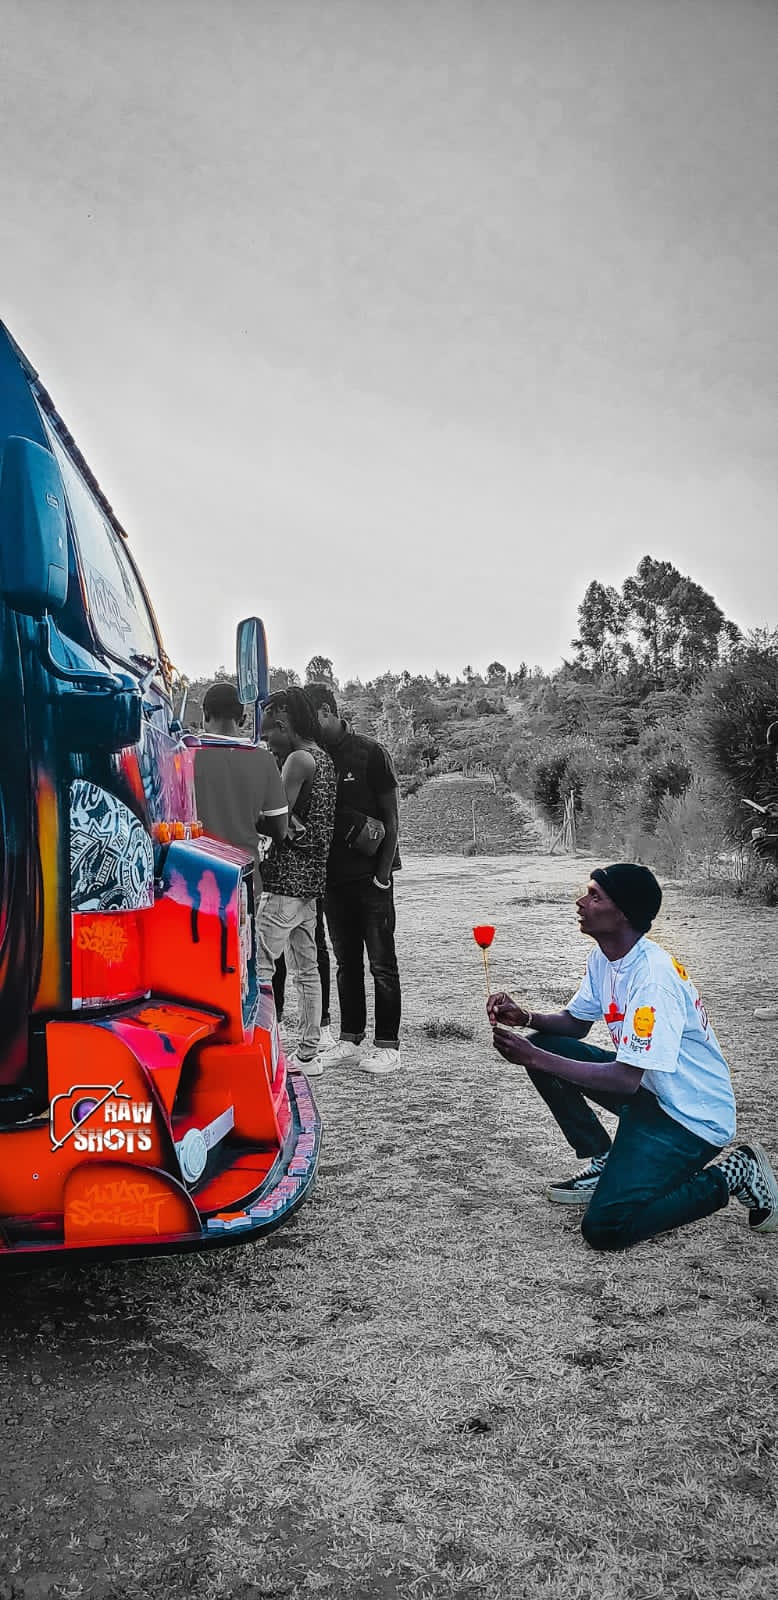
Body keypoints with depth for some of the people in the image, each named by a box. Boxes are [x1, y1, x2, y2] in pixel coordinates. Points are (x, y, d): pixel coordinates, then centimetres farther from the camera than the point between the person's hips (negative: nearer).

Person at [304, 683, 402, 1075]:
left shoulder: (370, 752, -6)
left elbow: (391, 817, -6)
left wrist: (383, 873, -12)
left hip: (370, 877, -5)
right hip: (334, 877, 5)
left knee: (382, 963, 0)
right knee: (346, 961, 12)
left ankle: (387, 1045, 6)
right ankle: (350, 1040, 21)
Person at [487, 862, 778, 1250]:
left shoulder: (653, 978, -29)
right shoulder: (604, 956, 0)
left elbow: (626, 1079, -30)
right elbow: (575, 1022, 12)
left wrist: (534, 1058, -28)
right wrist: (523, 1017, -8)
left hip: (693, 1116, -9)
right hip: (648, 1090, 9)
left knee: (605, 1229, -19)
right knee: (545, 1045, -3)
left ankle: (730, 1175, -1)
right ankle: (602, 1163, 9)